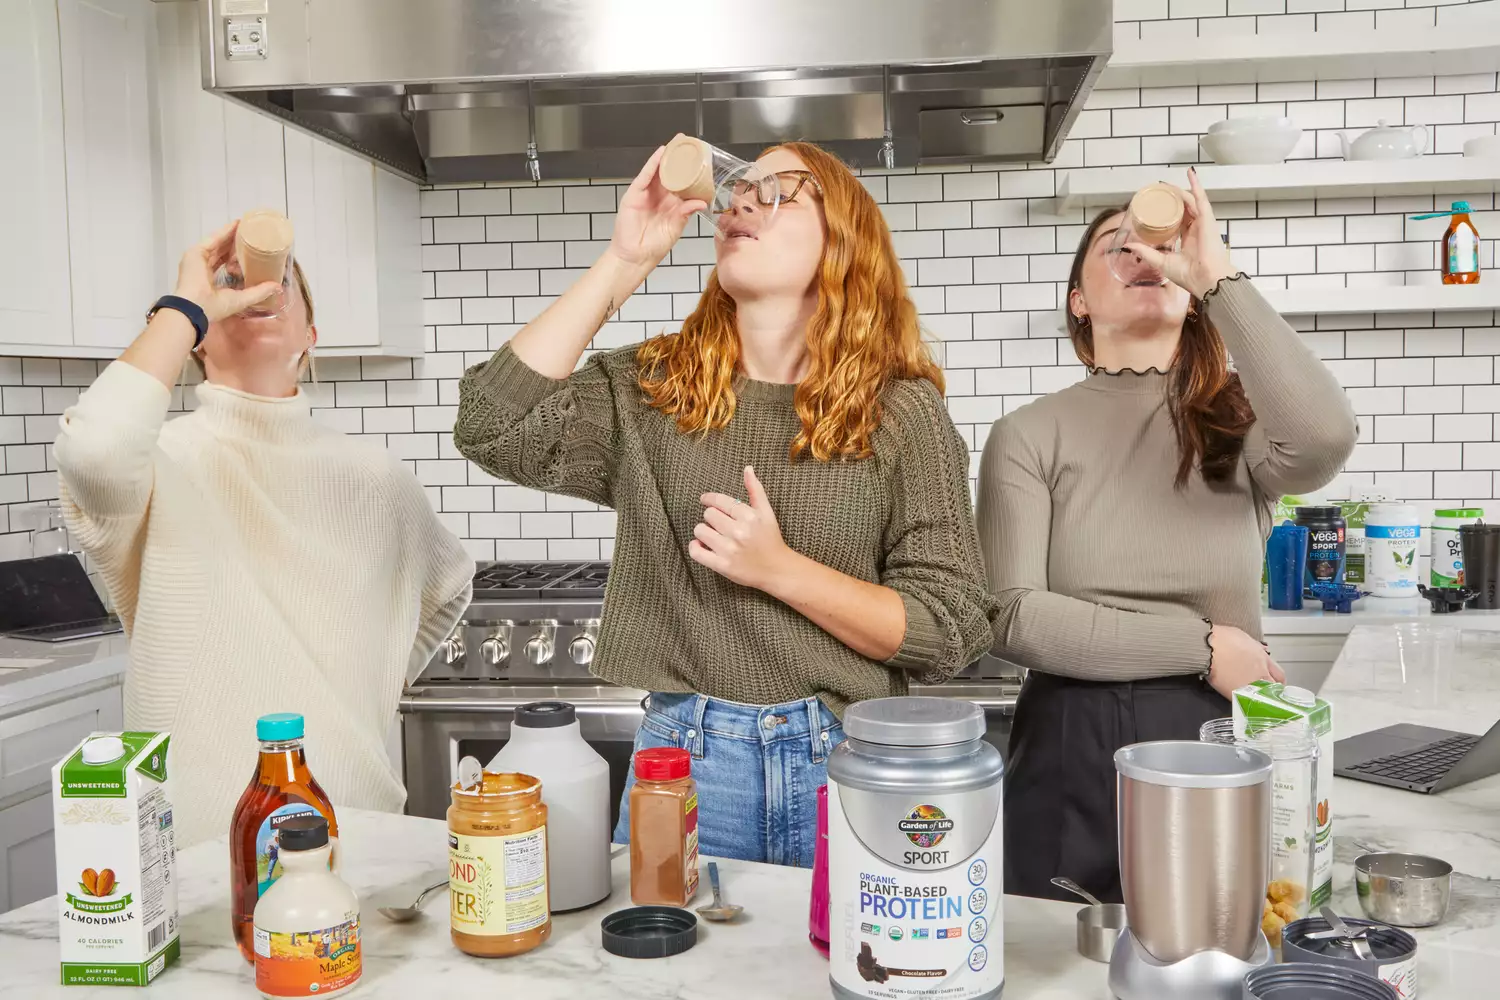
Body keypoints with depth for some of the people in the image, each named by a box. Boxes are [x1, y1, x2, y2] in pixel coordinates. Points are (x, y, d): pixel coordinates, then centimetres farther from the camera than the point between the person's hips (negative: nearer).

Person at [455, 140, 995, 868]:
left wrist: (780, 568, -19)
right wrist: (624, 261, -12)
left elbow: (951, 632, -6)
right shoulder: (648, 392, 3)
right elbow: (494, 426, -13)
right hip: (683, 754, 2)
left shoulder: (903, 413, -3)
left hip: (845, 762, -1)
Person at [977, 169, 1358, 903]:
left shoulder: (1238, 417, 1)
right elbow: (1014, 619, -11)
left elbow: (1325, 440, -24)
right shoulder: (1029, 436, -2)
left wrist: (1218, 275, -18)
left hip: (1216, 743, 1)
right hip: (1072, 751, 0)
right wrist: (1201, 646, -13)